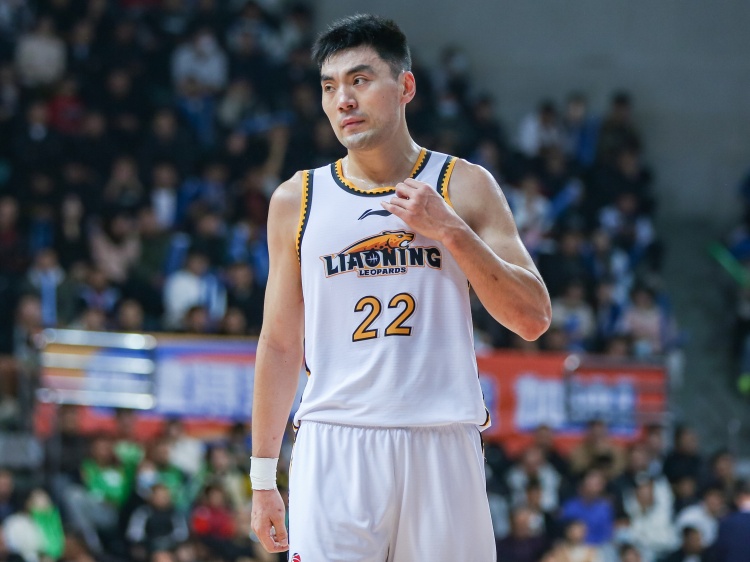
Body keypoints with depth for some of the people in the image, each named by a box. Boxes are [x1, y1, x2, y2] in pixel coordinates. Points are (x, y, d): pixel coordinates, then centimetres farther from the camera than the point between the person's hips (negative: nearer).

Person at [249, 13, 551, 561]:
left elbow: (533, 320, 0)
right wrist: (263, 475, 10)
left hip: (441, 446, 0)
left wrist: (450, 230, -11)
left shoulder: (464, 187, 6)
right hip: (335, 447, 0)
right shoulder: (297, 201, 10)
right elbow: (280, 343, 14)